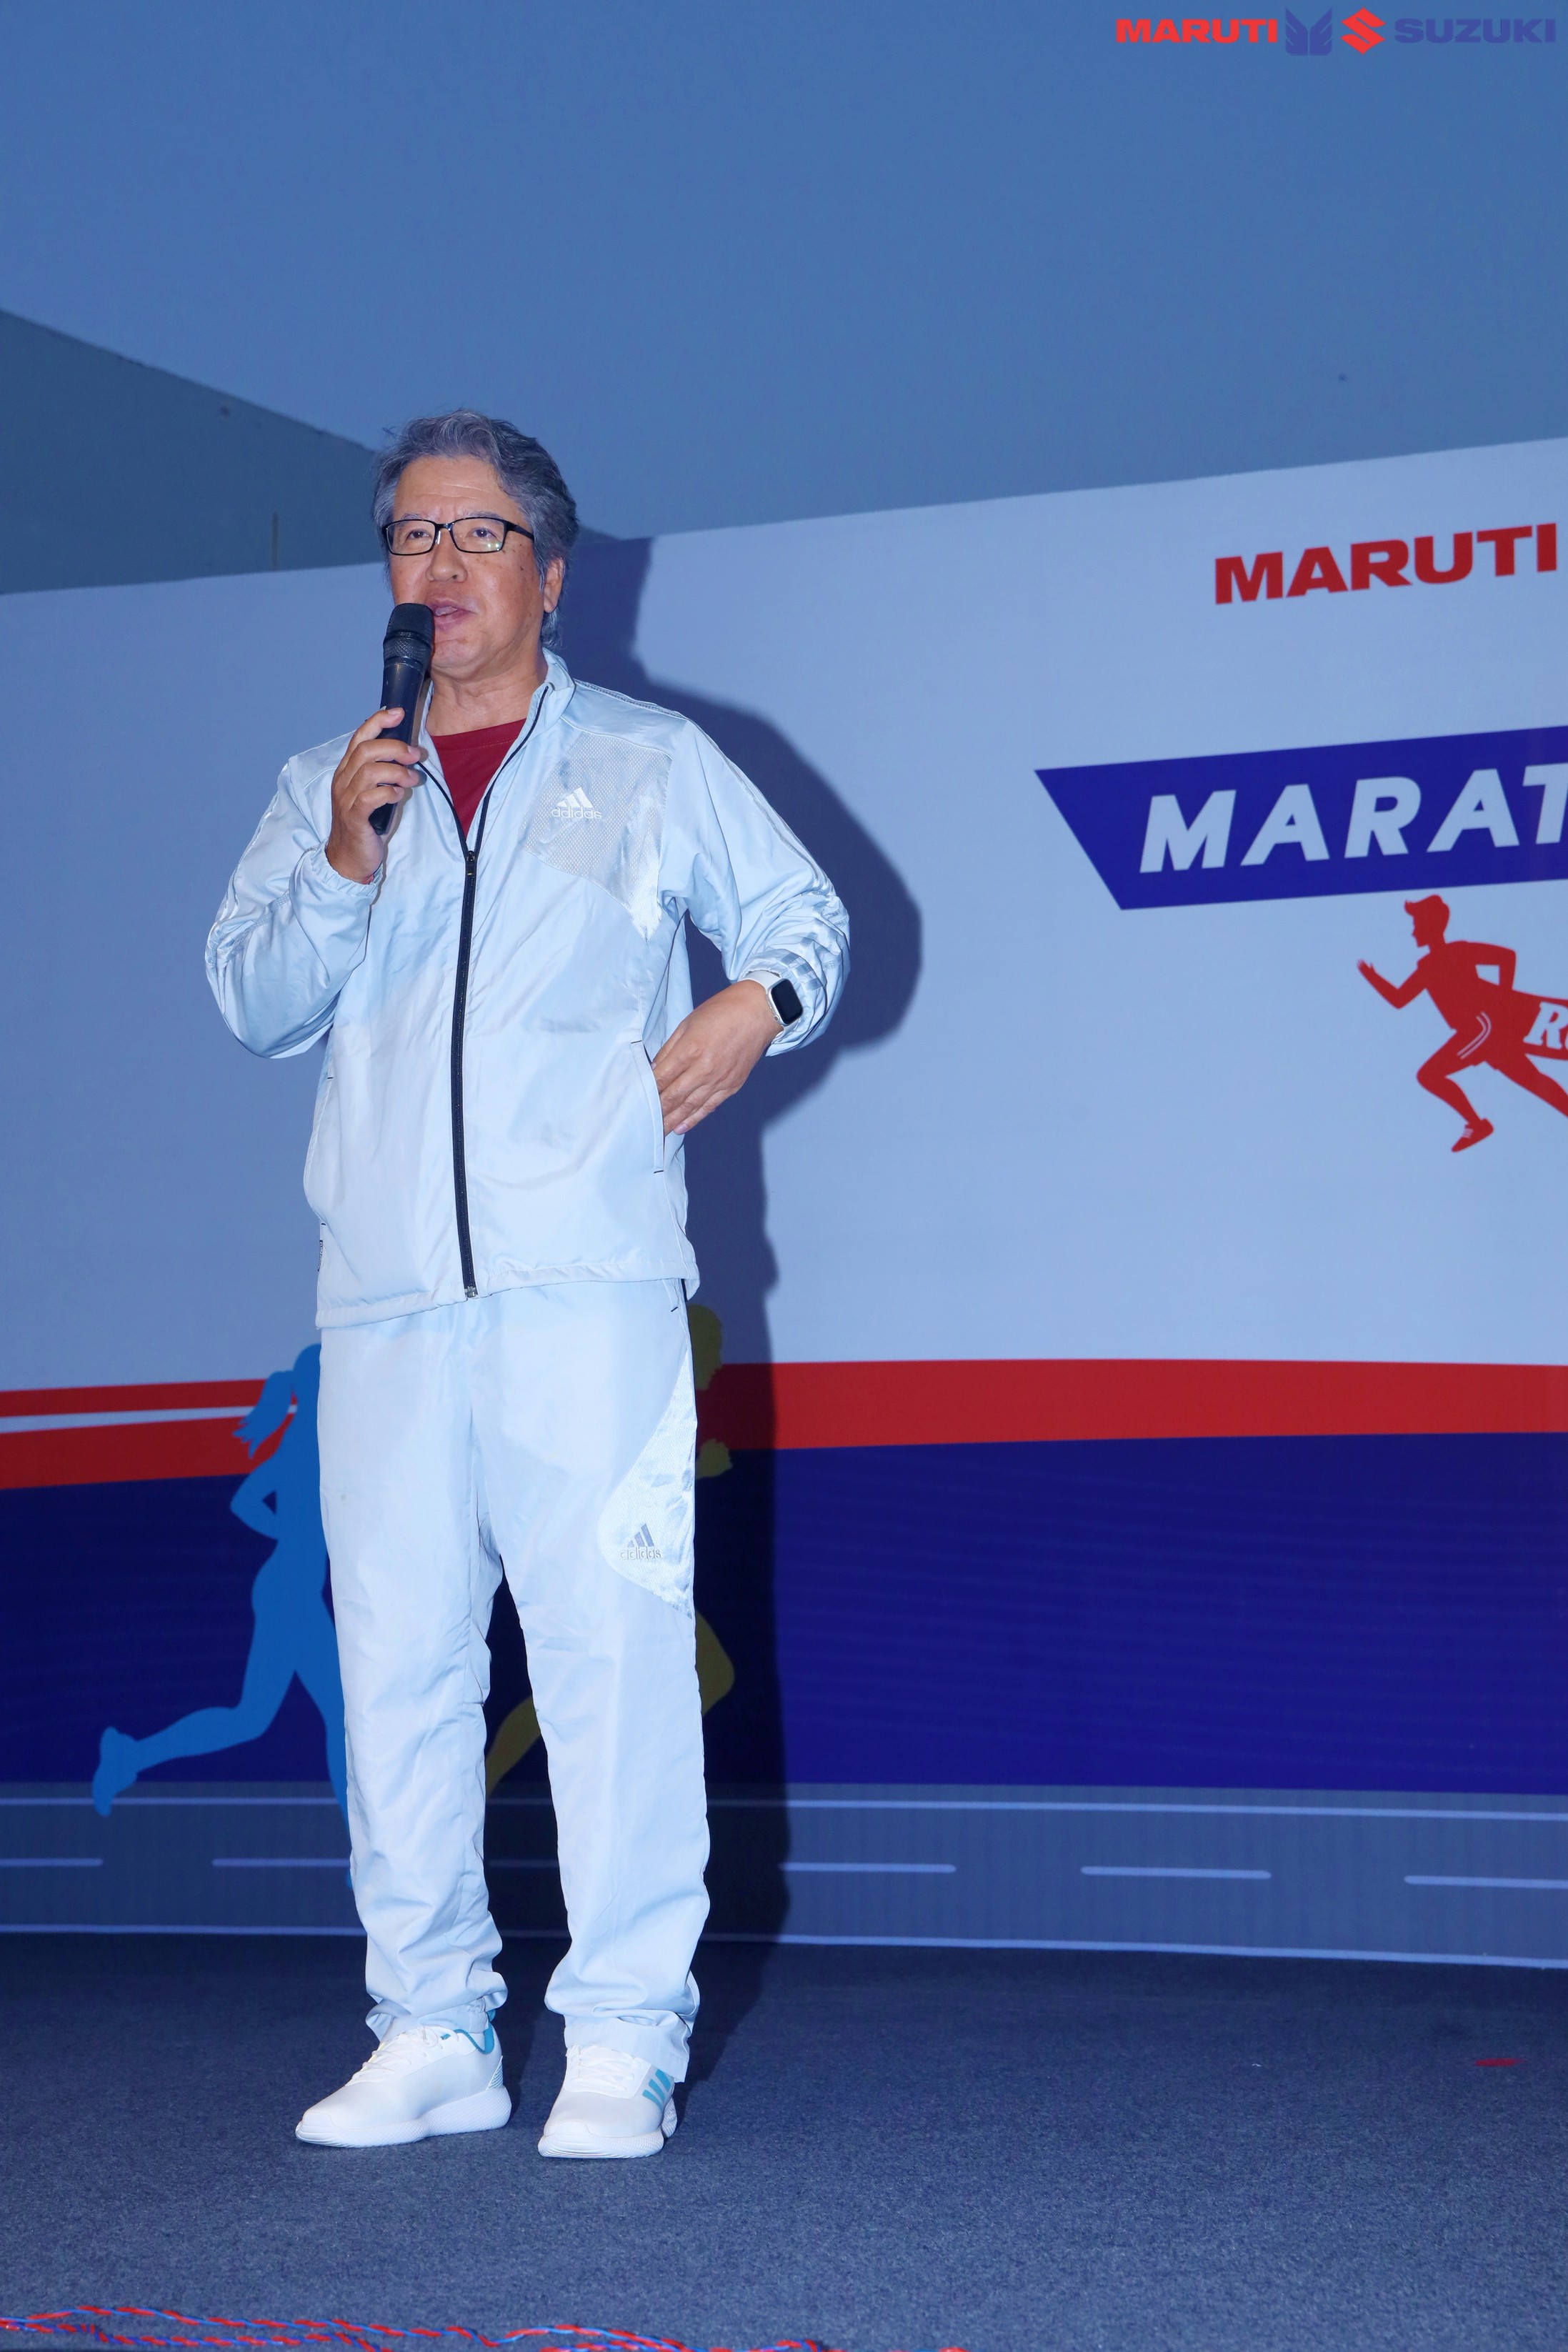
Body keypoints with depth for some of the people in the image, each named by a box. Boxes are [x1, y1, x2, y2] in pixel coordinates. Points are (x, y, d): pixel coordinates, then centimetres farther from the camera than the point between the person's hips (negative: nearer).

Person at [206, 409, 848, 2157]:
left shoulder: (653, 764, 13)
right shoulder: (324, 790, 19)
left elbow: (808, 911, 17)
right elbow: (249, 1003, 10)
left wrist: (761, 1000, -4)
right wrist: (344, 869, -6)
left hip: (588, 1286, -3)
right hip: (385, 1296, 3)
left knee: (612, 1649, -8)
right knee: (396, 1661, 2)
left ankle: (623, 2044, -2)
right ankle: (432, 2036, 10)